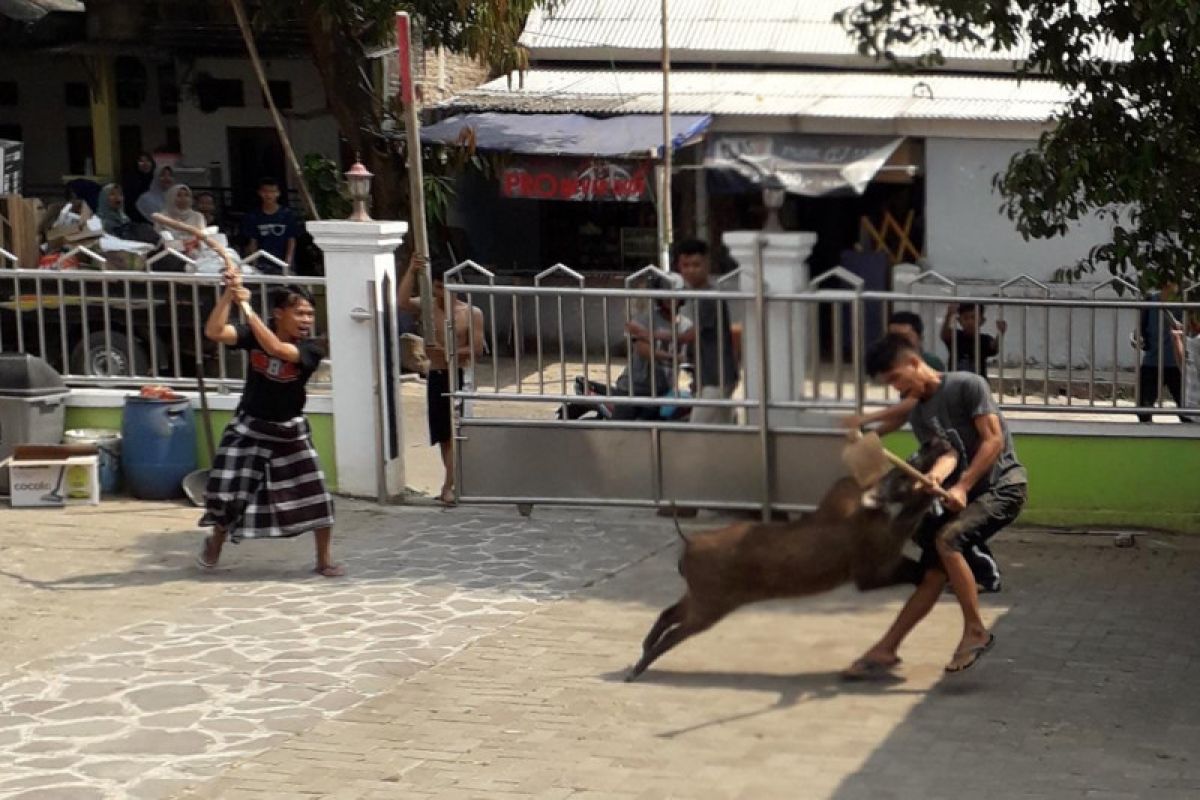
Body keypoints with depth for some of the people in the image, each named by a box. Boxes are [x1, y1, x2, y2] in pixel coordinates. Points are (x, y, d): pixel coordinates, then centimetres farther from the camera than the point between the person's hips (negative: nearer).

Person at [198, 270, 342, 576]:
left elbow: (277, 348, -35)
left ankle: (325, 560, 13)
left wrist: (247, 309, -36)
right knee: (228, 492, 7)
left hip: (289, 433, -1)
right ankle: (215, 541, 38)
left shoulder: (311, 348, -17)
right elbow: (214, 332, -24)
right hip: (248, 427, 1)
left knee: (315, 496, -4)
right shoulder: (253, 334, -11)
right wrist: (228, 295, -33)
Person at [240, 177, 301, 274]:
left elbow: (291, 241, 3)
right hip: (262, 265, 1)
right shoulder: (254, 217, 6)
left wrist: (288, 261, -8)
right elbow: (252, 242, 6)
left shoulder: (288, 215, 3)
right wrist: (254, 263, -5)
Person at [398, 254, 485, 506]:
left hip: (461, 378, -3)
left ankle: (448, 486, -9)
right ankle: (455, 481, 23)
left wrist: (446, 352, -19)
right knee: (444, 435, 10)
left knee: (455, 433, -10)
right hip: (436, 378, 4)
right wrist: (412, 270, -24)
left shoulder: (472, 313, -3)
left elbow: (477, 350, -10)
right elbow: (403, 302, -17)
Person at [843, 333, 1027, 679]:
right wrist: (936, 474, -34)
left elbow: (994, 440, -16)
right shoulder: (918, 414, 7)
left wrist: (962, 486, -25)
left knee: (946, 539, -29)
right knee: (932, 574, 1)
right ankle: (885, 650, 4)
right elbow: (947, 453, -9)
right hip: (965, 493, 6)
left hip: (1003, 485, -6)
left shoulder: (968, 385, -11)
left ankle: (976, 631, -19)